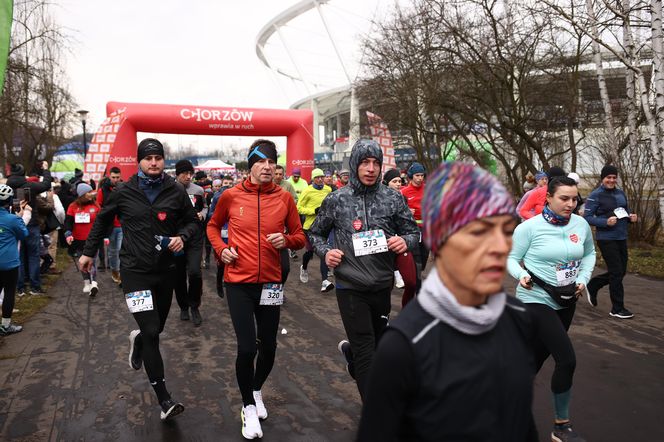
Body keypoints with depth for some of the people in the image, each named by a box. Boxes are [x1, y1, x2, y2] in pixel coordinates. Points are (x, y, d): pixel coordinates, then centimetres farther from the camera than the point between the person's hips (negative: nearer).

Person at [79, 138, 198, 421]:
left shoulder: (176, 192, -1)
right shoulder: (125, 193, -2)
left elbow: (192, 221, 10)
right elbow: (102, 220, 14)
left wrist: (183, 236, -11)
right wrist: (88, 252, 16)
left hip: (166, 270, 3)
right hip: (135, 270, -2)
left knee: (156, 328, 16)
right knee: (151, 332, -11)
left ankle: (138, 340, 54)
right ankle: (164, 399, -6)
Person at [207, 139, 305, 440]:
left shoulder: (284, 198, -2)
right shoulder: (231, 196, -4)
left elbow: (300, 237, 5)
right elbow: (213, 225, 13)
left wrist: (286, 240, -16)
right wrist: (220, 249, -4)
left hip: (270, 282, 2)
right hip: (238, 282, -2)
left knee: (268, 346, 12)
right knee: (246, 347, -6)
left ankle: (257, 390, 43)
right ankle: (248, 406, 20)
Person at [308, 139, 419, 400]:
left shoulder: (393, 199, 0)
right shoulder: (336, 200, -3)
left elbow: (414, 231, 8)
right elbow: (315, 233, 9)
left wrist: (406, 241, -15)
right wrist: (325, 251, -10)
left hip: (383, 287, 3)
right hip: (351, 288, -3)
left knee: (379, 342, 22)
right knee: (366, 352, 0)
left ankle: (350, 352, 57)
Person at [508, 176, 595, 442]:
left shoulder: (581, 225, -2)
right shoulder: (530, 227, -15)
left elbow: (589, 254, 14)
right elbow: (510, 258, -7)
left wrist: (583, 279, -1)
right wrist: (522, 275, -26)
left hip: (566, 302, 6)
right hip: (537, 300, -6)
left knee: (538, 356, 17)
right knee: (567, 359, -12)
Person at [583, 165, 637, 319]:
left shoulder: (620, 193, 11)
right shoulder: (595, 195, -9)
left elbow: (626, 212, 21)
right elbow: (587, 217, -12)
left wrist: (632, 217, -1)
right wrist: (606, 222, -24)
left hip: (621, 238, 7)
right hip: (606, 239, -7)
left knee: (621, 271, 12)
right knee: (616, 272, -4)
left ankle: (592, 286, 32)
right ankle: (617, 309, 8)